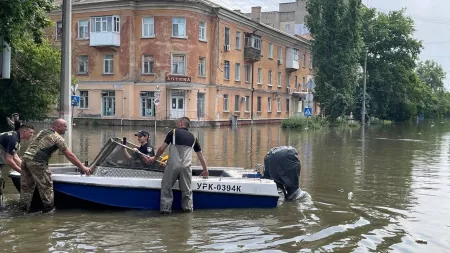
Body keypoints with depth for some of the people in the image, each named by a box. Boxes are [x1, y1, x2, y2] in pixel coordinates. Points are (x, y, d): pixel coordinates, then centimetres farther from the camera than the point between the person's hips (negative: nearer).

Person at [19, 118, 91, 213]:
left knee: (26, 186, 13)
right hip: (36, 162, -8)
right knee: (46, 185, 3)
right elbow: (69, 155, -4)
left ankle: (24, 209, 18)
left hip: (26, 157, 8)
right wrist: (83, 167, 0)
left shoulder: (42, 132, 21)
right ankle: (49, 207, 9)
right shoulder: (57, 138, -3)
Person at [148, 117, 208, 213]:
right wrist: (205, 170, 30)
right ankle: (188, 206, 14)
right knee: (186, 189, 15)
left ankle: (166, 208, 8)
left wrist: (155, 158, 20)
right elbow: (200, 155, 20)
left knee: (166, 187, 10)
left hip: (172, 165, -2)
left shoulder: (173, 132, 5)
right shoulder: (193, 137, 16)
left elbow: (162, 149, 2)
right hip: (186, 166, 3)